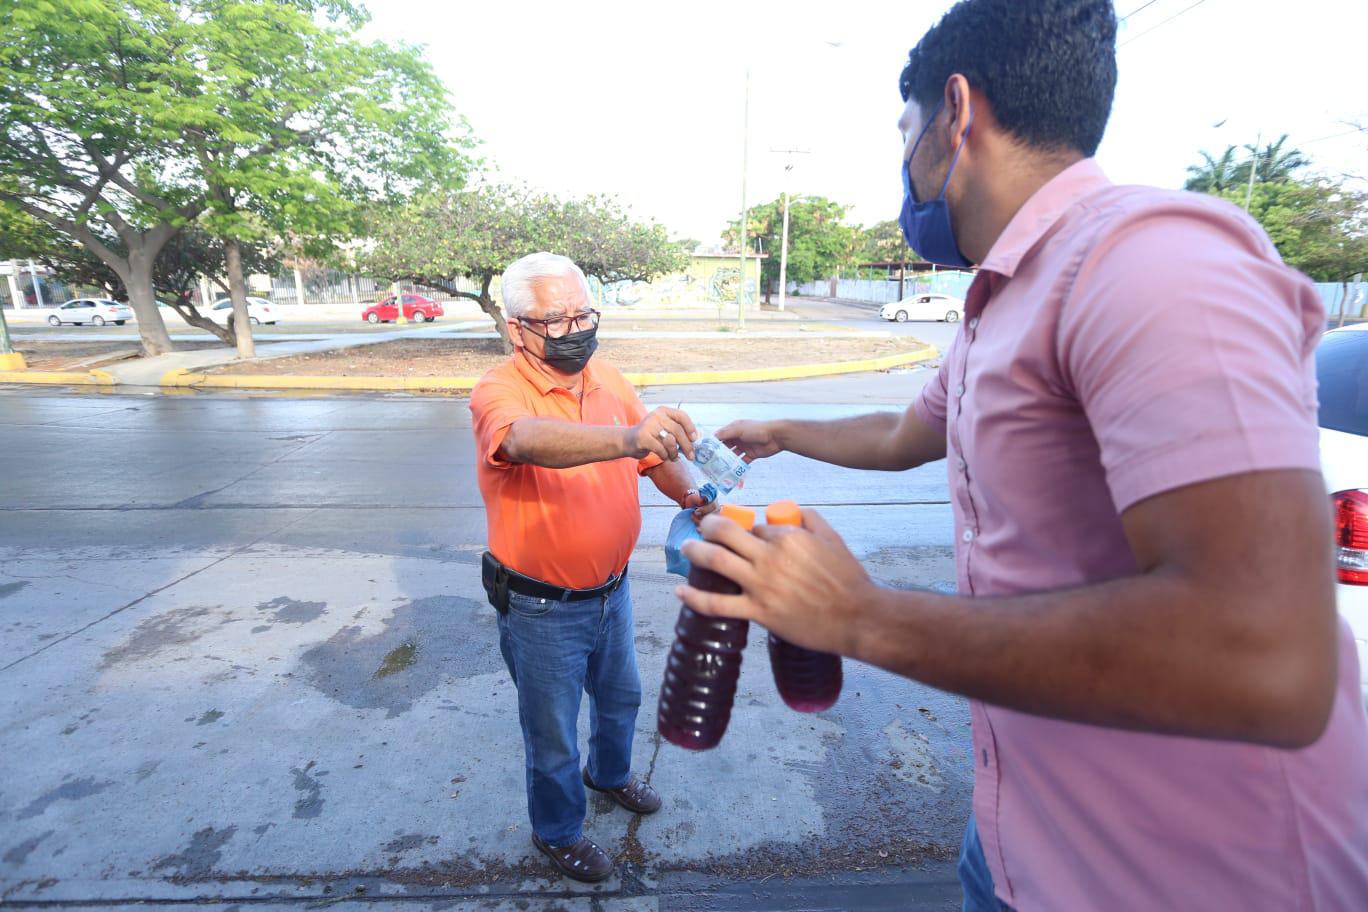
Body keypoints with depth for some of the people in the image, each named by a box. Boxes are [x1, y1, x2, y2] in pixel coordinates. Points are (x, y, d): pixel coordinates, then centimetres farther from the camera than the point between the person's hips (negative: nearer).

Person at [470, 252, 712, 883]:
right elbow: (530, 440, -45)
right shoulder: (498, 392, -22)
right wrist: (627, 437, -62)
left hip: (611, 589, 6)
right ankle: (557, 831, 47)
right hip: (541, 609, -5)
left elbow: (657, 457, 3)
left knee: (620, 697, 28)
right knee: (552, 731, 17)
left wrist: (690, 494, -17)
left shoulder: (608, 381, -4)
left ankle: (610, 773, 60)